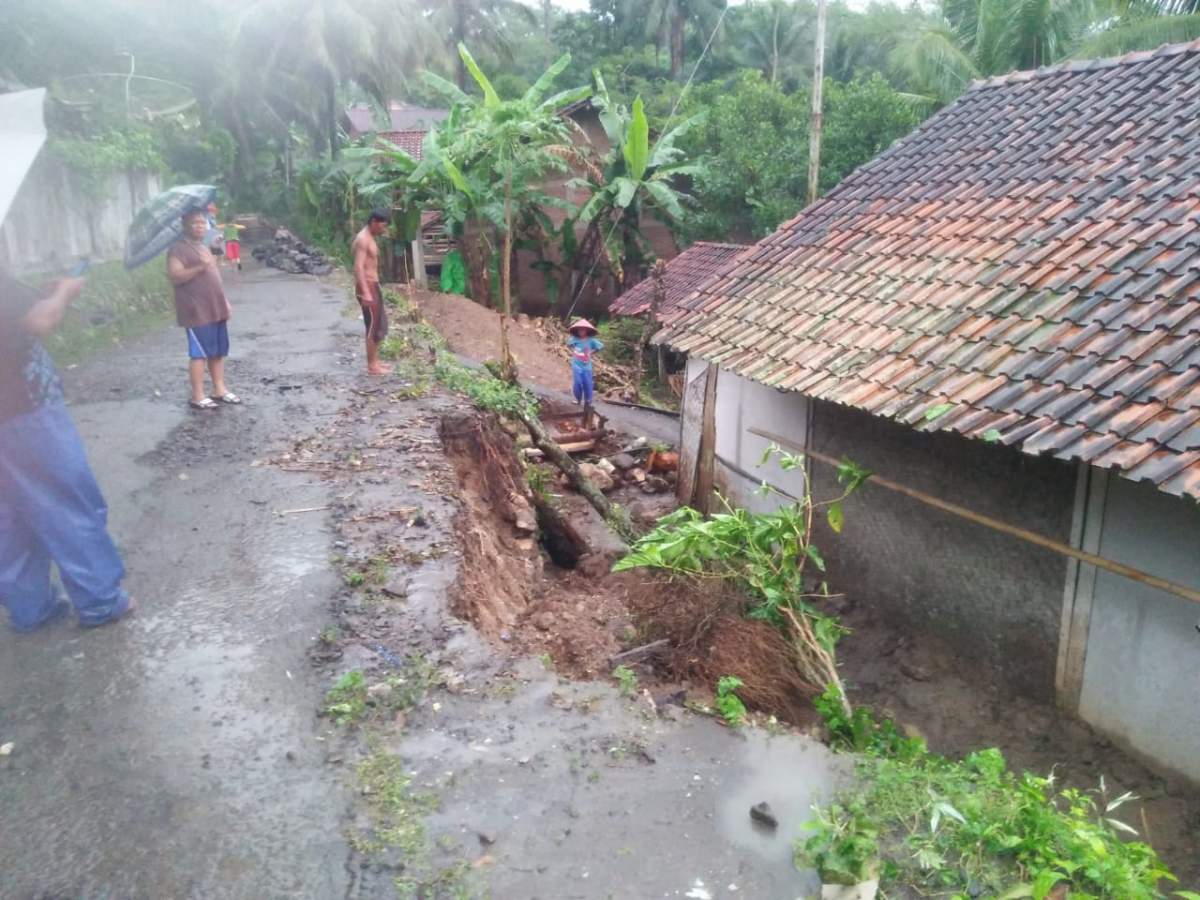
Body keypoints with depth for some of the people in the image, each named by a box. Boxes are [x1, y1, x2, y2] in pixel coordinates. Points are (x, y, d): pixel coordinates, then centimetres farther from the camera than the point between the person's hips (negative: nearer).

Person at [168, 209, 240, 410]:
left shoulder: (204, 248, 20)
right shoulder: (178, 249, -8)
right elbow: (175, 276, -20)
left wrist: (224, 301, 19)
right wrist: (199, 266, -29)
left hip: (216, 310, 9)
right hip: (197, 312, -8)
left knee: (218, 351, 11)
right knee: (199, 353, -7)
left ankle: (220, 389, 19)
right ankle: (197, 397, -3)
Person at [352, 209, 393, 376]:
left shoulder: (369, 239, 15)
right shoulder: (362, 240, -16)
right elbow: (358, 268, -24)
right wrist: (365, 293, -31)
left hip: (373, 286, 10)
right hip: (367, 287, -10)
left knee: (380, 325, 15)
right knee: (373, 326, -5)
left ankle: (375, 361, 24)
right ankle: (372, 366, 1)